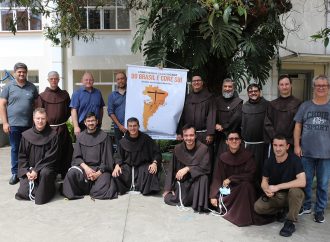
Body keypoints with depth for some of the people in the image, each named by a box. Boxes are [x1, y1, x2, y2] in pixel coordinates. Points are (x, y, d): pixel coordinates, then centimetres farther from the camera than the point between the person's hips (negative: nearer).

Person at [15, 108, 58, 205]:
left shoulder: (52, 136, -6)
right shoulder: (26, 135, 2)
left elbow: (50, 157, -9)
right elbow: (22, 157, 5)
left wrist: (36, 170, -18)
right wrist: (27, 172, -10)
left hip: (45, 168, -2)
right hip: (28, 170, 3)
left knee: (45, 173, -36)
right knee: (23, 192, -15)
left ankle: (41, 195, -10)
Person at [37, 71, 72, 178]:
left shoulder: (64, 94, 7)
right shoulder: (42, 96, 1)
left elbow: (68, 110, 12)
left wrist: (62, 120, 4)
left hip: (62, 129, 2)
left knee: (64, 153, 4)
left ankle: (65, 173, 14)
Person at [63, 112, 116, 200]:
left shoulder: (104, 136, 3)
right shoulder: (80, 137, 11)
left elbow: (107, 159, -1)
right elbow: (76, 157, 6)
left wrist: (98, 173, -14)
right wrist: (86, 167, -13)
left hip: (101, 168, -1)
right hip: (84, 166, 2)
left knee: (102, 189, -26)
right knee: (71, 173, -31)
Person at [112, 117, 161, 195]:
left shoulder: (146, 139, -4)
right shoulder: (123, 141, 2)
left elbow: (156, 153, -2)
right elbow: (119, 156, 9)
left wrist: (155, 163, -22)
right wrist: (117, 165, -13)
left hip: (143, 165, -2)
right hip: (127, 166, 2)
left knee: (151, 172, -33)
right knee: (116, 174, -24)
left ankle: (145, 189, -6)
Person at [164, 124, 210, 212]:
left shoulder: (203, 149, -15)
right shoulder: (178, 148, -6)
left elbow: (206, 168, -20)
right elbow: (172, 168, 1)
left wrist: (188, 169, -29)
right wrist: (168, 188, -1)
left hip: (196, 181, -4)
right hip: (181, 181, 4)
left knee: (204, 177, -36)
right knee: (168, 199, -10)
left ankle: (200, 205, -20)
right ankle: (185, 198, 18)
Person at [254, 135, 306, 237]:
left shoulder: (294, 159, -19)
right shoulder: (269, 161, -6)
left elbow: (302, 182, -31)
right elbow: (264, 181, 3)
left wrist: (278, 187, -31)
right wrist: (267, 190, -22)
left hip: (291, 195, -3)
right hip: (275, 196, 4)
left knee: (295, 191, -38)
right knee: (258, 207, -21)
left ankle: (290, 223, -16)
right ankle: (281, 210, 10)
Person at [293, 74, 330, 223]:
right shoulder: (305, 106, 5)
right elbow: (298, 126, 7)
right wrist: (297, 145, 0)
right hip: (306, 152, 1)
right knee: (305, 182, 12)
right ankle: (306, 206, 29)